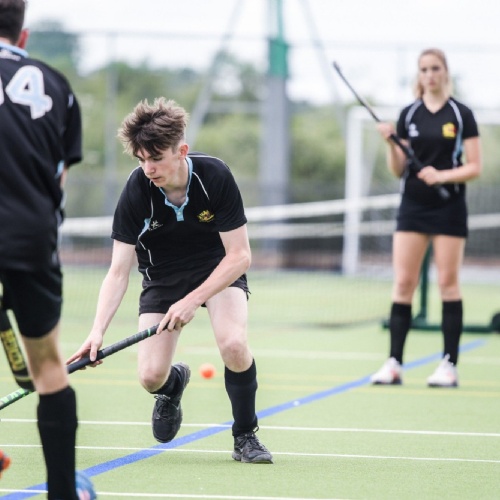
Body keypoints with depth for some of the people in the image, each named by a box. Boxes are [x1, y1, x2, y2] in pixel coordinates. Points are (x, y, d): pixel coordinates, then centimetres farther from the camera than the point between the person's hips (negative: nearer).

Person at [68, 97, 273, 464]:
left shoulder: (215, 176, -27)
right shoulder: (137, 191, -24)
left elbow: (240, 255, -22)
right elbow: (119, 271, -20)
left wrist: (192, 301, -30)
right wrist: (98, 331, -33)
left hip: (219, 269, -2)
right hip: (162, 275, 2)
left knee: (234, 345, -30)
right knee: (151, 376, -13)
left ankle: (246, 436, -5)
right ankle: (174, 383, 28)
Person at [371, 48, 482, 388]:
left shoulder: (462, 115, -1)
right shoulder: (409, 115, 7)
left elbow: (475, 167, -4)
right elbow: (398, 170, 9)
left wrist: (442, 175, -18)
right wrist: (391, 144, -9)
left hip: (449, 207, -3)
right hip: (413, 207, 3)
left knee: (448, 282, -1)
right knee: (403, 282, -2)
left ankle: (450, 365, 2)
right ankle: (394, 363, -1)